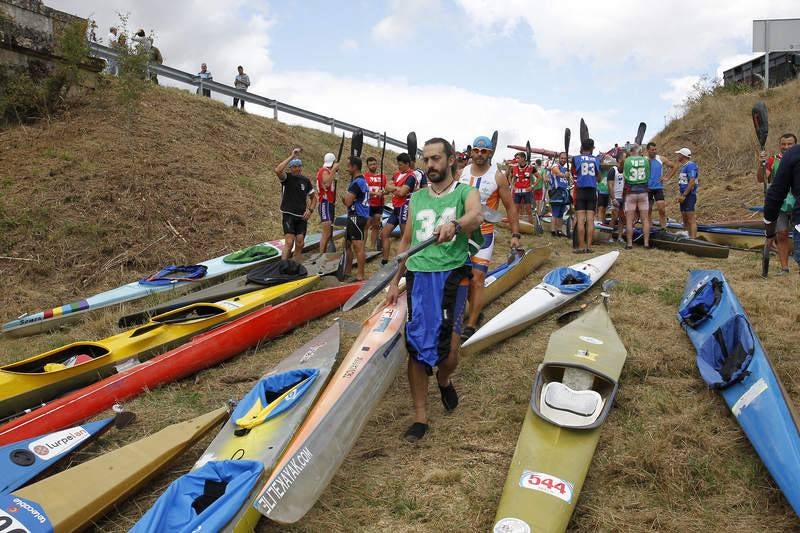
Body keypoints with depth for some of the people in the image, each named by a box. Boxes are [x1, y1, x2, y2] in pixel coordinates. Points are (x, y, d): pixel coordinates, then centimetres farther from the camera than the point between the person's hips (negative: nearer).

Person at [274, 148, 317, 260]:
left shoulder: (306, 180, 9)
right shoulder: (287, 177, -4)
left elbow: (313, 197, 18)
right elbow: (277, 170, -27)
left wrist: (310, 210, 1)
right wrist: (291, 156, -25)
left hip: (302, 217, 5)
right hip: (289, 215, -5)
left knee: (300, 244, 6)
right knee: (289, 242, -17)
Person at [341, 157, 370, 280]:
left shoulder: (357, 182, -16)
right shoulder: (361, 180, 17)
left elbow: (348, 202, -19)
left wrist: (345, 197, 0)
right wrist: (346, 198, 3)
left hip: (356, 217, -11)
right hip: (354, 216, 11)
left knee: (358, 247, -8)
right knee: (347, 244, 18)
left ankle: (360, 276, -4)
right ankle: (347, 272, 26)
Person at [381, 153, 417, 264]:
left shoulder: (411, 176, -11)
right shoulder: (397, 173, 14)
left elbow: (402, 192, -19)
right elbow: (387, 187, 7)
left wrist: (393, 188, 0)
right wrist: (397, 188, -10)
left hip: (404, 207, -9)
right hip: (396, 208, 9)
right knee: (384, 234, 9)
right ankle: (385, 261, 16)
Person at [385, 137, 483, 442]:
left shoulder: (465, 192, 5)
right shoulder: (416, 199, 18)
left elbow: (476, 216, -19)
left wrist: (454, 225, -42)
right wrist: (395, 282, 19)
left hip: (451, 275, -3)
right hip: (418, 277, 3)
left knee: (447, 348, -10)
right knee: (416, 347, -2)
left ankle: (444, 379, 27)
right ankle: (420, 417, 10)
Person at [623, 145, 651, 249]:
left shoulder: (627, 160, -5)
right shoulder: (645, 160, 1)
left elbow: (624, 178, 1)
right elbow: (648, 177, 8)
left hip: (631, 192, -2)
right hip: (643, 191, 2)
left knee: (629, 220, 3)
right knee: (645, 219, 7)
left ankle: (629, 243, 3)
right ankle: (646, 242, 6)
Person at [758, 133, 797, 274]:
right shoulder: (773, 161, 4)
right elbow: (760, 179, -4)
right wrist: (762, 164, -19)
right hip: (779, 205, 1)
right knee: (781, 235, 1)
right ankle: (784, 267, 9)